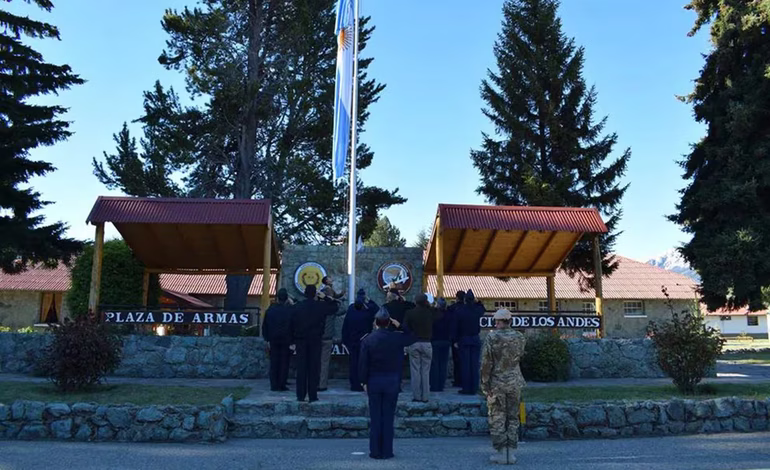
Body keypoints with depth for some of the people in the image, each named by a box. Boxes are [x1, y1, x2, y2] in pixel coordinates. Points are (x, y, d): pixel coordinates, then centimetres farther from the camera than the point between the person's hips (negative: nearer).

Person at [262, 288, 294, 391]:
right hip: (286, 341, -2)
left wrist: (267, 339, 13)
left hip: (273, 340, 2)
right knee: (284, 363, 4)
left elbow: (265, 326, 6)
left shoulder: (270, 309, 1)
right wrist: (293, 341, 0)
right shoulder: (291, 310, -8)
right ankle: (282, 385, 4)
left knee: (274, 363, 8)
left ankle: (274, 385, 9)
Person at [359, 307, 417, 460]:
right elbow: (413, 337, 11)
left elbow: (363, 363, -4)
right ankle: (387, 451, 10)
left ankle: (375, 451, 12)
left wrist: (364, 381, 5)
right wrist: (400, 326, 4)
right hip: (392, 381, 0)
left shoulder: (368, 340, -6)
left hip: (373, 381, 0)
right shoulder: (397, 338, -7)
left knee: (375, 417, 7)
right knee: (388, 417, 6)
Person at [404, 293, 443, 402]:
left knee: (415, 370, 4)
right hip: (427, 344, 0)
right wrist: (429, 306, 16)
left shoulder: (409, 313, -4)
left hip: (413, 344, 0)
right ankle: (425, 396, 7)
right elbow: (441, 314, 15)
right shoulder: (430, 312, -3)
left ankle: (416, 396, 5)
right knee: (425, 371, 5)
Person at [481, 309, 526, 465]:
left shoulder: (492, 337, -12)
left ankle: (501, 453, 7)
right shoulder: (519, 338, -1)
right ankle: (511, 453, 14)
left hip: (497, 383, -4)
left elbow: (486, 363, -13)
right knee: (513, 417, 11)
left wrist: (485, 384, -6)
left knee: (497, 418, 5)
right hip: (515, 383, 4)